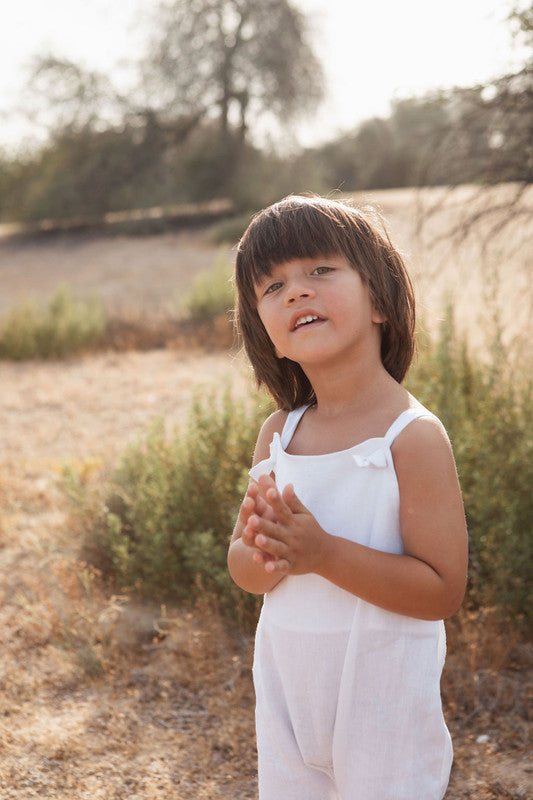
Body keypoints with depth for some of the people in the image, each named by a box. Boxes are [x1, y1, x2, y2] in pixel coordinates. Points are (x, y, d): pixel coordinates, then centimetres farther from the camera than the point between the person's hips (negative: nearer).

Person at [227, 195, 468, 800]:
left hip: (383, 699, -5)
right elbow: (241, 569, 3)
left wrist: (324, 553, -29)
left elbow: (443, 590, -20)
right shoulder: (277, 434, -1)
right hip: (286, 687, 5)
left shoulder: (412, 436, -18)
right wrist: (266, 557, -20)